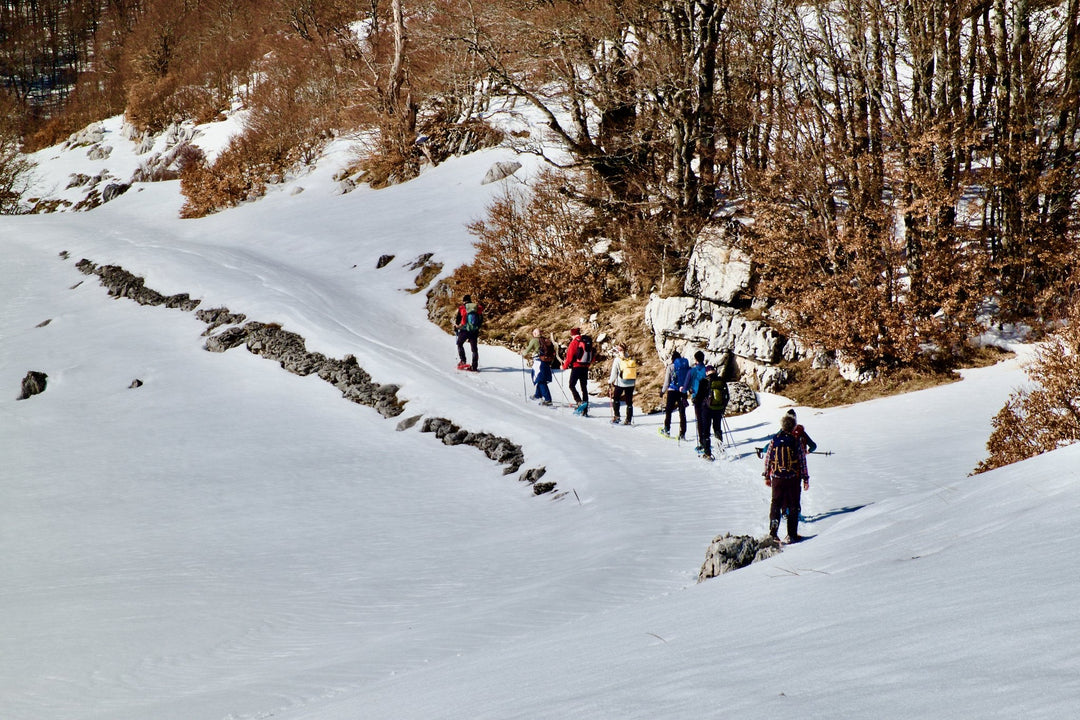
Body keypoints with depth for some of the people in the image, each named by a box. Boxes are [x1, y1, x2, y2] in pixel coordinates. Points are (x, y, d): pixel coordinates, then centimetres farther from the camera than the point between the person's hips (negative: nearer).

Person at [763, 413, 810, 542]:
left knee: (776, 503, 11)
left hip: (777, 477, 2)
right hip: (793, 478, -2)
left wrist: (767, 476, 16)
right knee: (793, 506, 6)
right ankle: (792, 535, 6)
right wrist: (805, 479, 4)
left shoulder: (774, 440, -1)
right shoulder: (796, 441, -7)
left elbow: (767, 459, 5)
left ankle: (773, 529, -6)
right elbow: (802, 461, -4)